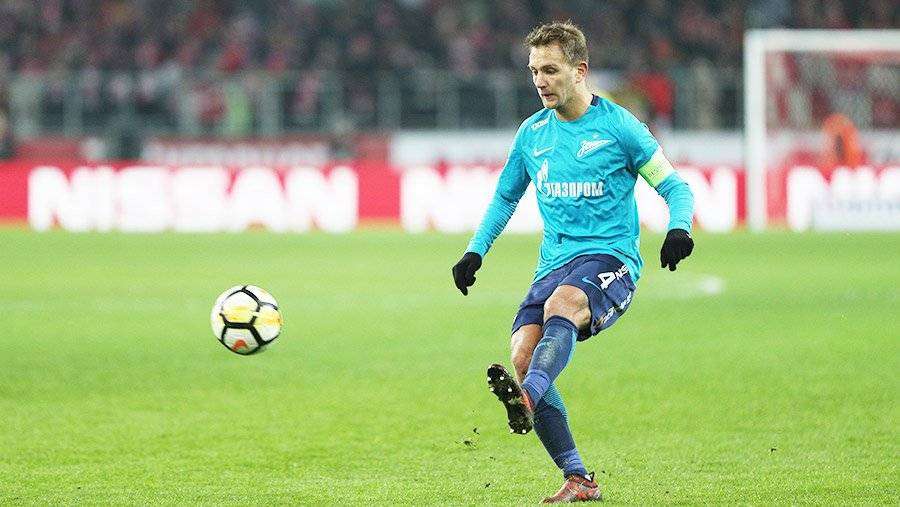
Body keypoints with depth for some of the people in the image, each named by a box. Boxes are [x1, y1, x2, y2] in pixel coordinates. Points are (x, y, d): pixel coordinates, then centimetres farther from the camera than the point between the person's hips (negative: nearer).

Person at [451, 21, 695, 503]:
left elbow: (673, 185, 3)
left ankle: (527, 397, -64)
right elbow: (504, 197, 30)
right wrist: (475, 251, 19)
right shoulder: (532, 133, 15)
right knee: (523, 352, -19)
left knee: (561, 302, -37)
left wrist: (679, 228, -17)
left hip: (609, 258, -5)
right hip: (554, 263, 5)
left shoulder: (617, 125, 1)